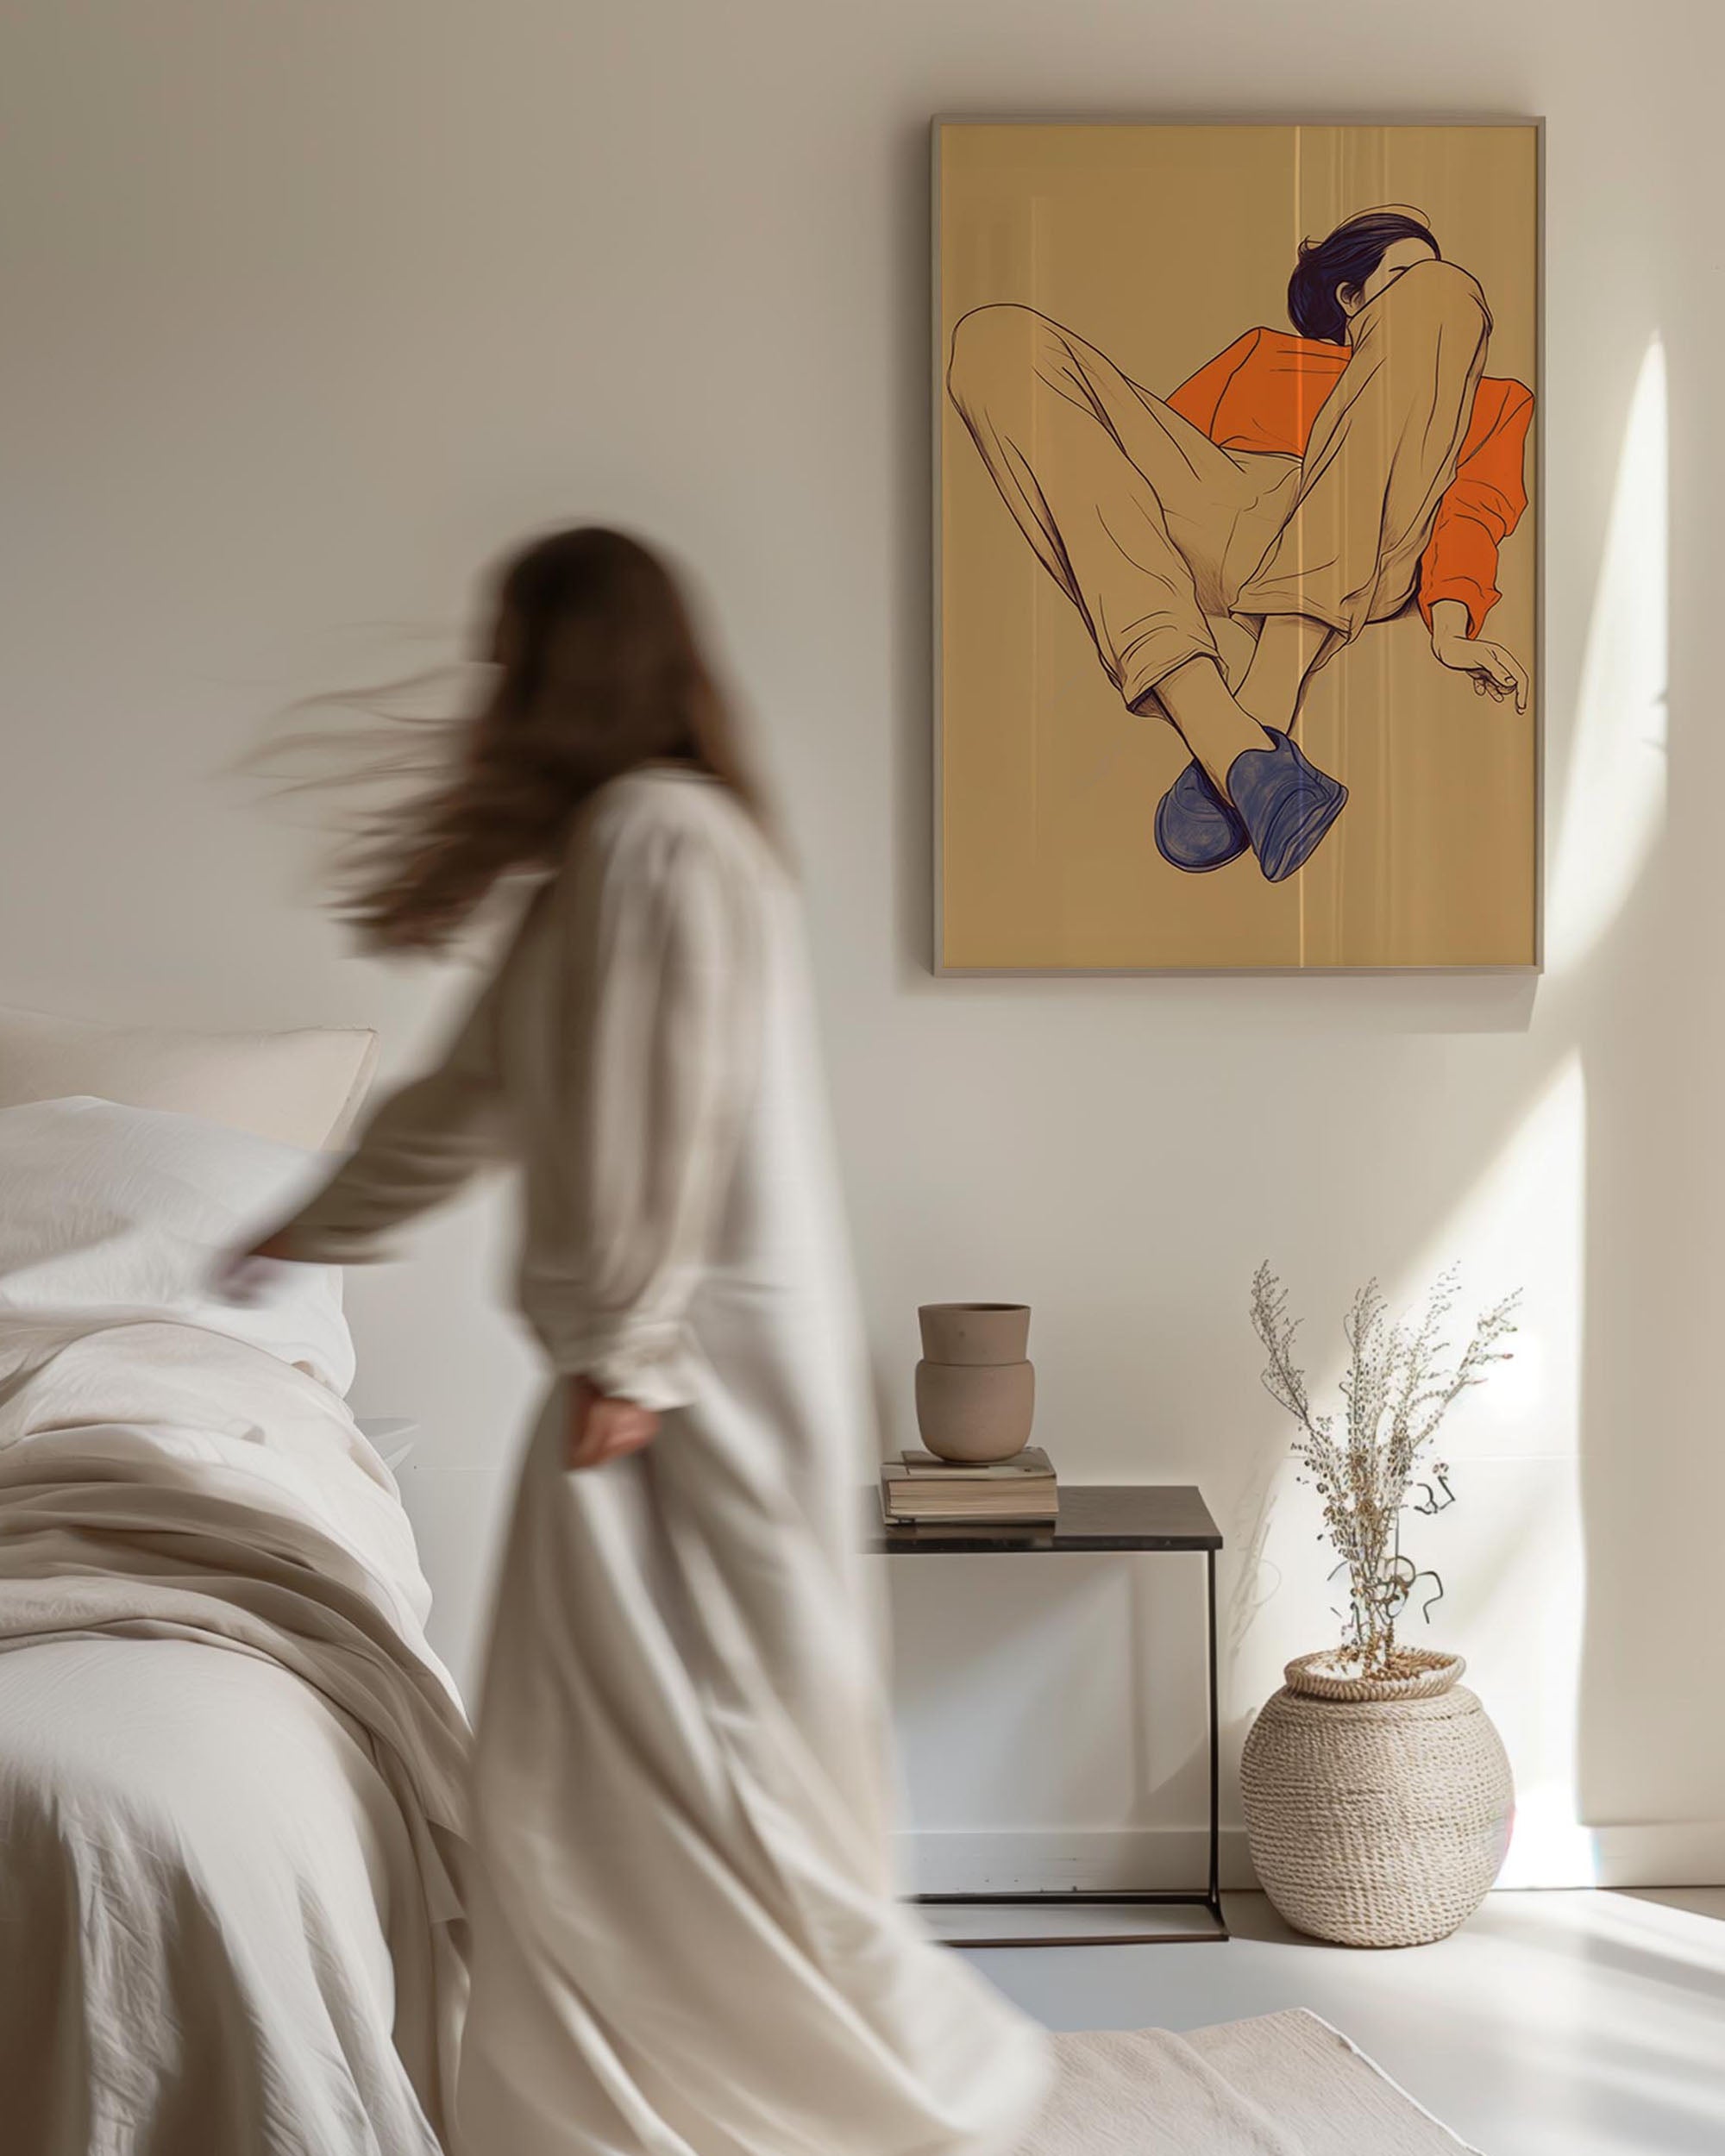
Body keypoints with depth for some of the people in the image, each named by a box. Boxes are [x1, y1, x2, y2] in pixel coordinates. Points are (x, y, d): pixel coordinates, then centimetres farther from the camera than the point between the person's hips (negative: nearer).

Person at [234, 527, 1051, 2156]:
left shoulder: (656, 833, -13)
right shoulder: (603, 853, 17)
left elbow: (666, 1107, -21)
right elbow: (477, 1093, 28)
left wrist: (622, 1349, -21)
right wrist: (310, 1233, 37)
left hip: (698, 1365, -10)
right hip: (659, 1364, 10)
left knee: (708, 1755, -4)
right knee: (579, 1765, 13)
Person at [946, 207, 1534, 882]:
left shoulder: (1491, 399, 35)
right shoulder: (1263, 353, 40)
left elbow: (1474, 503, 14)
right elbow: (1164, 439, 24)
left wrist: (1450, 625, -7)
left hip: (1351, 558, -1)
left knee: (1444, 297, -21)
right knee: (998, 338, -18)